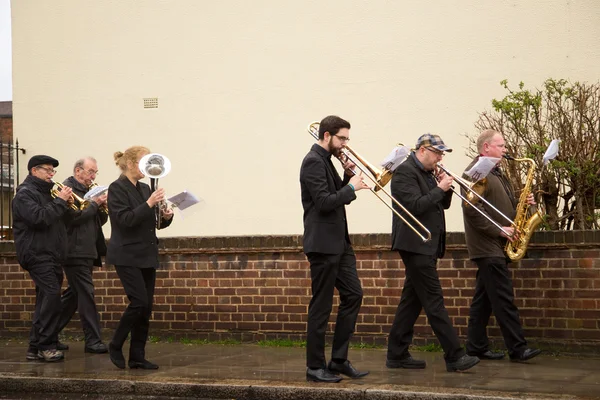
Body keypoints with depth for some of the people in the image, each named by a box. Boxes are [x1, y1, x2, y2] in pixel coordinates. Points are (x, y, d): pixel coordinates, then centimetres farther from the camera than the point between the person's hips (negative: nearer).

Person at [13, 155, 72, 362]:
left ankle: (36, 347, 13)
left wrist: (65, 204, 5)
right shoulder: (25, 193, -7)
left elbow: (57, 220, 22)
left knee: (46, 301, 9)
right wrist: (60, 201, -16)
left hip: (52, 254, 10)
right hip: (37, 253, -9)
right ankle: (46, 345, -19)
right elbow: (38, 218, -23)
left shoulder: (45, 192, 21)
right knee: (52, 295, -20)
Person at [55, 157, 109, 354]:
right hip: (75, 251, -9)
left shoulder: (88, 190, 18)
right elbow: (74, 217, -20)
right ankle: (93, 341, -8)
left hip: (87, 251, 9)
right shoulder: (68, 188, -8)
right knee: (86, 295, -9)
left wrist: (104, 206, -3)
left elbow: (100, 221, 16)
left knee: (74, 294, 13)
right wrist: (95, 203, -15)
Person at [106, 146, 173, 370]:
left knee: (146, 307, 4)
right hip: (127, 256, -8)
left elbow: (154, 222, 17)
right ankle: (115, 345, 5)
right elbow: (125, 219, -21)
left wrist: (166, 216, -3)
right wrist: (149, 204, -24)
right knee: (139, 302, -14)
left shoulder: (144, 189, 13)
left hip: (147, 255, 8)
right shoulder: (117, 188, -9)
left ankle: (137, 357, 10)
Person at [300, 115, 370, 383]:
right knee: (321, 306, -2)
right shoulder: (313, 161, -14)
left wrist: (348, 178, 2)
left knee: (353, 295, 9)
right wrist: (351, 187, -12)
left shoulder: (326, 160, 15)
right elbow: (324, 202, -22)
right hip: (323, 243, -10)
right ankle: (315, 367, 7)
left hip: (339, 242, 10)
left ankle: (339, 360, 15)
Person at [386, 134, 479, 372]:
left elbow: (443, 204, 19)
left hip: (427, 245, 10)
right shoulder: (405, 172, -11)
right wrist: (439, 189, -16)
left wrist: (446, 188, 1)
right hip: (415, 244, -10)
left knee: (412, 300, 10)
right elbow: (415, 206, -21)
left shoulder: (428, 173, 17)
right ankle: (454, 356, -10)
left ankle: (397, 355, 15)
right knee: (434, 301, -9)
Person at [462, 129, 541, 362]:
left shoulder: (496, 172, 20)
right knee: (504, 299, -9)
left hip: (496, 246, 10)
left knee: (484, 299, 11)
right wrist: (498, 230, -20)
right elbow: (472, 209, -21)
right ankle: (517, 349, -8)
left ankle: (476, 347, 15)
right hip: (488, 246, -10)